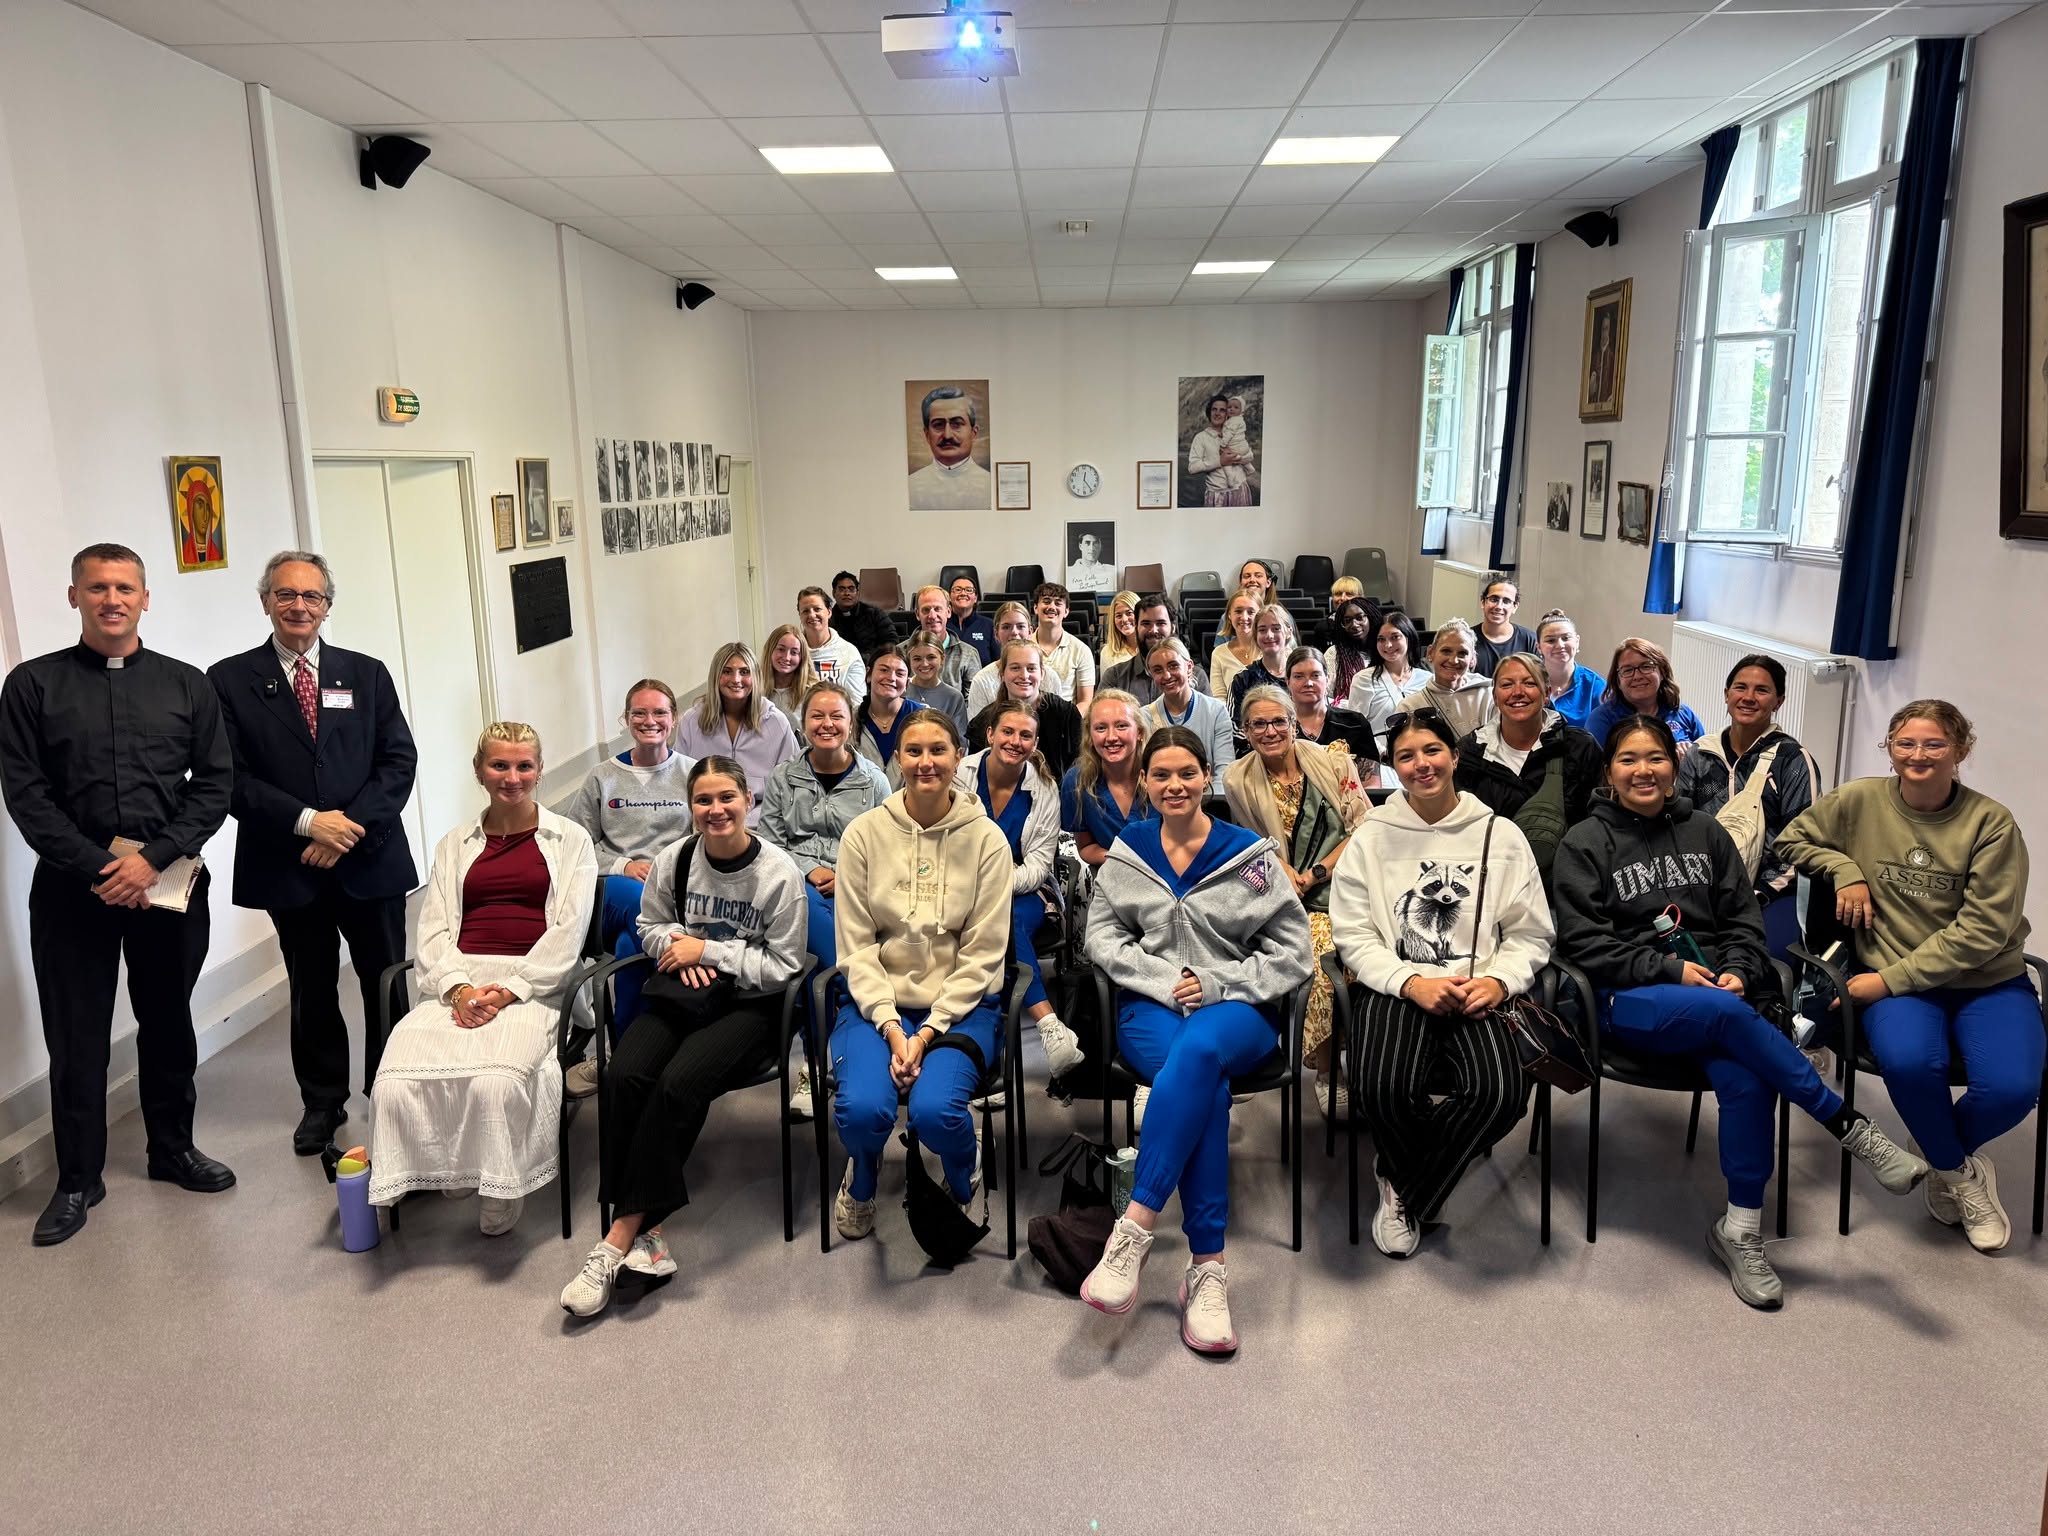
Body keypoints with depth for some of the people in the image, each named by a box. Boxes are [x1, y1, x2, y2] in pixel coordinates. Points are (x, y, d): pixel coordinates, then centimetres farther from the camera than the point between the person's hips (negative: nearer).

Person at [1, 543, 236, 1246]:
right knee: (76, 1035, 6)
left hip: (169, 883, 1)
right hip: (73, 888, -1)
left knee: (168, 1023, 14)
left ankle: (173, 1148, 31)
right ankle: (78, 1178, 21)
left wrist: (153, 859, -11)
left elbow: (215, 783, 1)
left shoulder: (186, 684, 5)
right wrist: (98, 868, -13)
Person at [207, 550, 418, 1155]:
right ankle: (322, 1100, 30)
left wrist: (351, 826, -13)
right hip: (288, 867, -1)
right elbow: (231, 778, -6)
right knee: (312, 992, 13)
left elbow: (399, 761, 0)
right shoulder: (229, 680, 1)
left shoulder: (367, 674, 6)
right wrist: (308, 822, -17)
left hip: (371, 858, 1)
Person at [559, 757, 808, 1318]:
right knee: (627, 1074, -27)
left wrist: (708, 950, -11)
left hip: (748, 1003, -3)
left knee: (679, 1083, -30)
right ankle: (644, 1231, -20)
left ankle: (621, 1236, -20)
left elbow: (782, 966, -6)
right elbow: (650, 926, 18)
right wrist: (677, 946, -5)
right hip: (681, 991, 4)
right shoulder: (675, 860, 3)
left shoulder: (779, 872, -8)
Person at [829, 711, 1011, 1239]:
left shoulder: (986, 838, -3)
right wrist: (890, 1026, -14)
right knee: (862, 1109, -26)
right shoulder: (864, 833, -1)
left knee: (934, 1110, -27)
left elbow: (982, 953, -5)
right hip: (878, 1002, 1)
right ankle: (862, 1177, 13)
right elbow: (856, 946, -2)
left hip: (960, 1005, -1)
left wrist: (930, 1031, -14)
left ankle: (963, 1187, 12)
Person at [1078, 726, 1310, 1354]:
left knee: (1198, 1050, -39)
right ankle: (1207, 1266, -32)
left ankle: (1134, 1228, -40)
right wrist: (1166, 978, -8)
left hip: (1237, 1009, -1)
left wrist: (1215, 984, -8)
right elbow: (1103, 937, 9)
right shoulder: (1125, 853, 13)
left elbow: (1292, 952, 5)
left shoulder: (1250, 854, 6)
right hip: (1151, 1004, 1)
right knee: (1206, 1088, -34)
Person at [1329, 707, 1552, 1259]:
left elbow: (1530, 934, 10)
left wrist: (1497, 981, -11)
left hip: (1475, 993, 1)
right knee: (1380, 1090, -31)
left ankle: (1402, 1188, -1)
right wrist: (1413, 984, -12)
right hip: (1396, 988, -1)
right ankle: (1423, 1186, 6)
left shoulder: (1500, 835, 10)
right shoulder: (1373, 837, 9)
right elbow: (1353, 935, 3)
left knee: (1503, 1093, -30)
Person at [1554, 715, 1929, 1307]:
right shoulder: (1584, 843, 3)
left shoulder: (1705, 833, 17)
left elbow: (1743, 919, 15)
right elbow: (1584, 941, -4)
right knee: (1729, 1014, -35)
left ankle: (1740, 1232, -16)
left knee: (1746, 1077, -28)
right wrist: (1670, 969, -12)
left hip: (1713, 989, 4)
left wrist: (1738, 971, -6)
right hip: (1629, 1000, -3)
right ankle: (1852, 1129, -23)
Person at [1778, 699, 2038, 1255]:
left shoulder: (1991, 822, -6)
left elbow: (1983, 929, -11)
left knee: (2012, 1086, -28)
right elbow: (1791, 839, 15)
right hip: (1894, 978, 0)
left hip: (1987, 981, 0)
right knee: (1909, 1061, -33)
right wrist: (1844, 869, -5)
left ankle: (1951, 1148, 12)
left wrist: (1890, 979, -17)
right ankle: (1959, 1172, 2)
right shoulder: (1860, 801, -1)